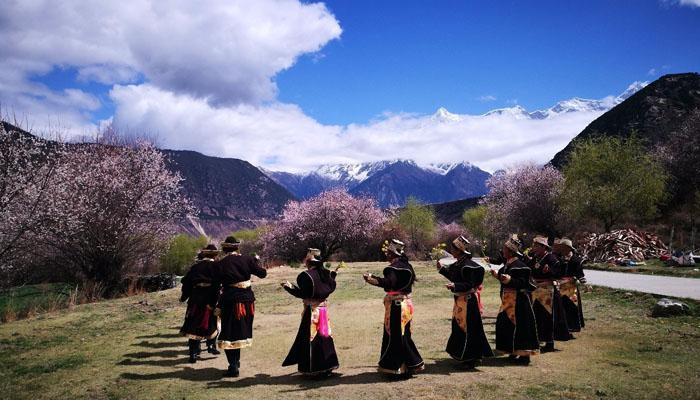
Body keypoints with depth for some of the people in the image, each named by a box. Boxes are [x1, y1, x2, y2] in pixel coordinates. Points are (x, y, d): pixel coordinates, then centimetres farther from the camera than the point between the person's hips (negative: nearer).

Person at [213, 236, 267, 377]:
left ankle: (233, 367, 2)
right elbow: (262, 273, 4)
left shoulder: (219, 265, -7)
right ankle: (236, 363, 32)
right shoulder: (247, 260, -3)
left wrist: (217, 306, 9)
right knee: (240, 332, 19)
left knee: (229, 333, 6)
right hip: (247, 300, 3)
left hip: (230, 301, -3)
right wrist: (256, 261, 19)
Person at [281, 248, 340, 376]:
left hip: (311, 311, -7)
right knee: (324, 336, 14)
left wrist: (289, 287, -11)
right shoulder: (325, 273, 4)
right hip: (323, 308, 7)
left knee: (311, 337, 1)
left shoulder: (306, 275, -16)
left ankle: (313, 368, 4)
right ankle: (326, 366, 20)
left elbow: (302, 294, -17)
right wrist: (333, 275, 27)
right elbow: (331, 288, 13)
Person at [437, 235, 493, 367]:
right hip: (460, 300, 11)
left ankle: (471, 359, 9)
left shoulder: (467, 265, -21)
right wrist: (442, 269, 21)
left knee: (466, 329, -3)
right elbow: (454, 277, 22)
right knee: (458, 327, 18)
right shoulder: (458, 263, 9)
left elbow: (469, 285, -25)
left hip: (467, 301, -11)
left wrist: (455, 286, -37)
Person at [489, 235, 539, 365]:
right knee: (506, 324, 14)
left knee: (518, 326, -6)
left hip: (517, 299, -10)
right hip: (507, 299, 10)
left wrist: (508, 280, -34)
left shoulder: (518, 265, -17)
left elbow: (522, 283, -23)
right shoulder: (508, 263, 11)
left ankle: (524, 355, 1)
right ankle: (514, 353, 25)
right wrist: (497, 275, 24)